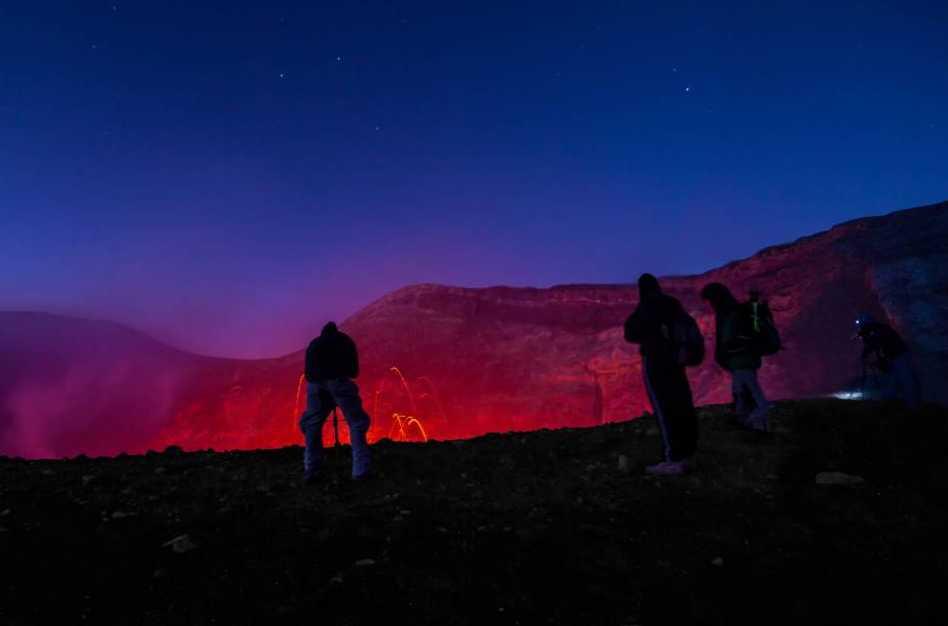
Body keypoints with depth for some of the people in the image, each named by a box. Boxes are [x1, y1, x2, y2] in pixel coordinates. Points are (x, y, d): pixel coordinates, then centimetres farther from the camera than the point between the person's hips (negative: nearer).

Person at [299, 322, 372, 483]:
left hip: (315, 382, 2)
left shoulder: (314, 344, 32)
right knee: (356, 422, 6)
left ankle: (310, 471, 12)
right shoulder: (345, 340, 27)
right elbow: (354, 370, 23)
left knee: (312, 424, 17)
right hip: (338, 379, -2)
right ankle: (360, 471, -2)